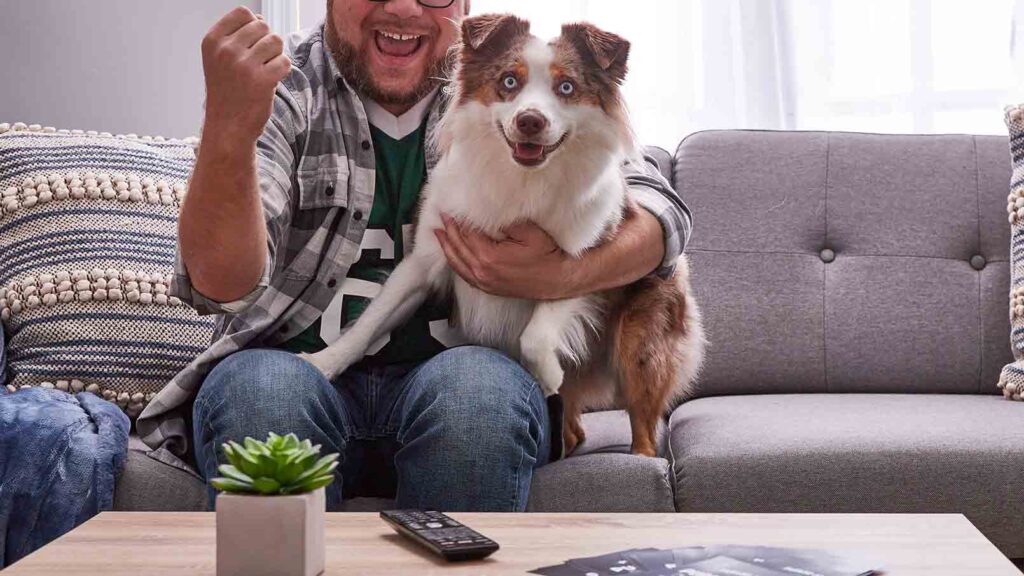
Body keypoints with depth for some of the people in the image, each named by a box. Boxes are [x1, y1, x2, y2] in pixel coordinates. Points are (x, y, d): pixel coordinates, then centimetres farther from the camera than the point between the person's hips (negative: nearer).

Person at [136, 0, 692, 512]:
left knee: (474, 389, -32)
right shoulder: (284, 95, 4)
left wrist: (559, 275, -18)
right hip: (296, 368, 0)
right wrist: (228, 127, -29)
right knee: (257, 388, -33)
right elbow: (223, 284, -11)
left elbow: (660, 207, 3)